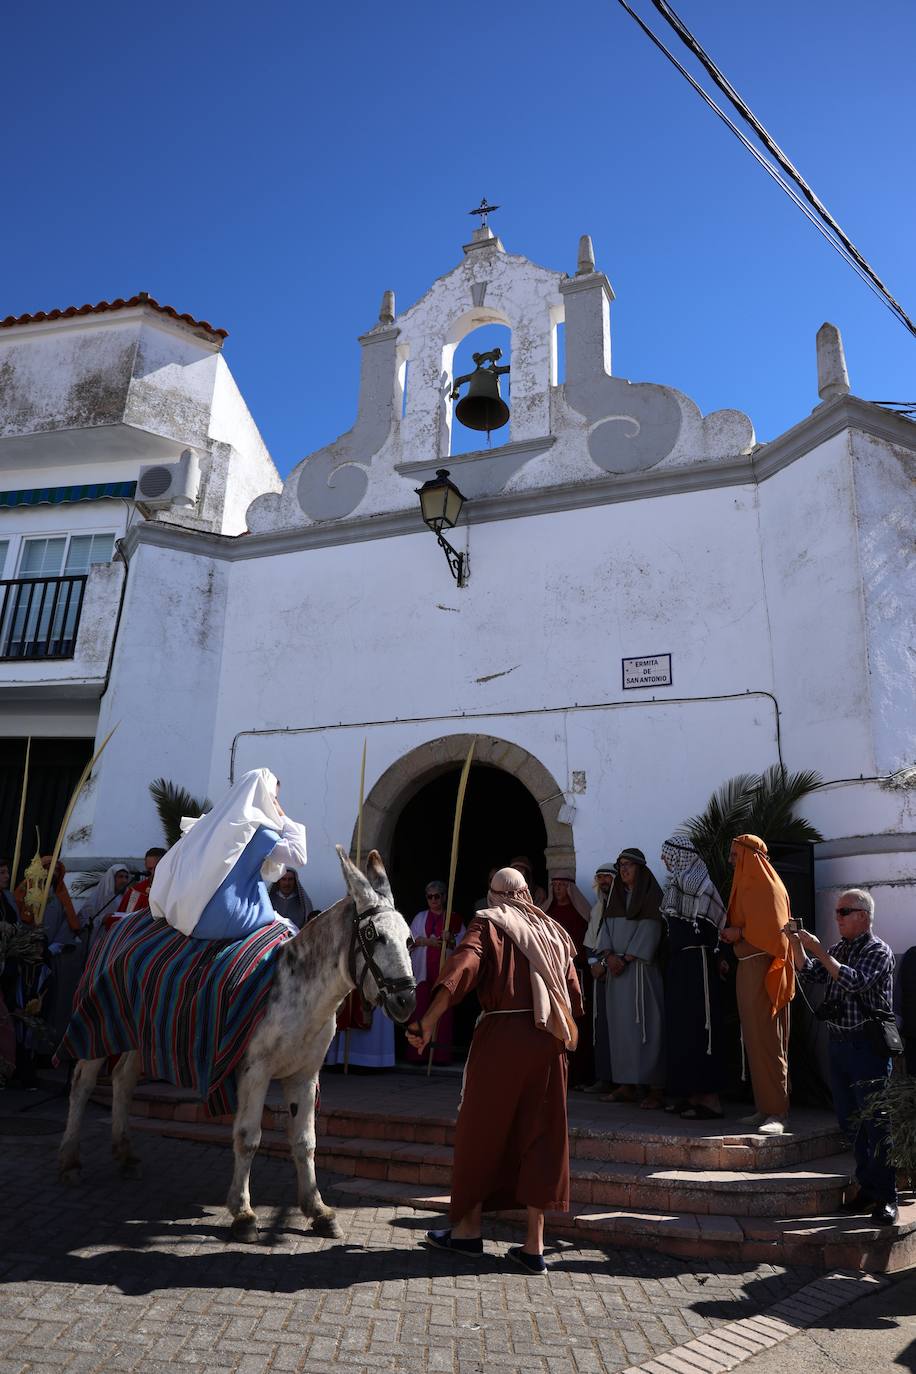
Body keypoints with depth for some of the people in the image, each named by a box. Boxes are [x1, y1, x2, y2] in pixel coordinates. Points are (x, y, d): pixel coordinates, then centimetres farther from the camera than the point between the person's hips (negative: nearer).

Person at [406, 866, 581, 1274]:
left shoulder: (488, 924, 0)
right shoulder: (553, 932, 15)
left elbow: (462, 968, -17)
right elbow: (574, 995, 13)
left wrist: (428, 1020, -20)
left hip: (500, 1038, -4)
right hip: (549, 1042, 4)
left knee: (481, 1130, 11)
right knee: (539, 1136, 11)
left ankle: (468, 1228, 24)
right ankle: (534, 1245, 14)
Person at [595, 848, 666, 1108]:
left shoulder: (652, 896, -2)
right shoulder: (617, 896, 17)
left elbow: (649, 930, -10)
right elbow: (607, 928, 11)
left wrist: (625, 959, -13)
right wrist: (609, 955, -5)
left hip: (641, 967, -6)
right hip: (616, 968, 6)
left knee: (644, 1025, -8)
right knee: (620, 1025, 4)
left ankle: (655, 1087, -6)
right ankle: (627, 1085, 9)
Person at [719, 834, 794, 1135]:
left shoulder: (767, 885, -10)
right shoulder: (746, 885, 17)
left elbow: (775, 929, -18)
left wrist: (739, 933, -10)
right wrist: (733, 935, 2)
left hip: (763, 970, -9)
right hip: (747, 967, 9)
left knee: (766, 1039, -8)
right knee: (753, 1039, 9)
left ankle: (777, 1112, -5)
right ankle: (764, 1107, 15)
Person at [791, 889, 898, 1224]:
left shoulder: (878, 951, -7)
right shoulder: (838, 949, 15)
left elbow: (855, 982, -22)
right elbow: (810, 974, 10)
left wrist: (818, 950, -23)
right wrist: (797, 945, -4)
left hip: (868, 1043, -7)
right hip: (838, 1042, 7)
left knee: (875, 1121, -3)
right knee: (848, 1120, 12)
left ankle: (886, 1197, 5)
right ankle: (868, 1186, 23)